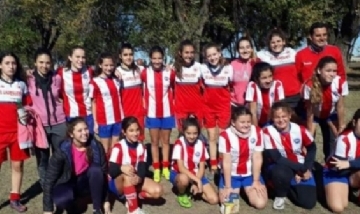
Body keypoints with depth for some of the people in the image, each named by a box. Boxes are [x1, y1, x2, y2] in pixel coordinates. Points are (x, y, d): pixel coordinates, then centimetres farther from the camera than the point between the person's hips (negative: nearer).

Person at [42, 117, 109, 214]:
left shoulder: (96, 147, -18)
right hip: (68, 185, -2)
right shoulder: (62, 152, -24)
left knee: (95, 170, -31)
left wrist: (106, 200, -6)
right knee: (60, 199, -36)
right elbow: (49, 180, -20)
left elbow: (104, 172, -8)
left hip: (86, 183, 2)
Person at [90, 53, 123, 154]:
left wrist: (123, 117, 8)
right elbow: (93, 103, -3)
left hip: (117, 119, 4)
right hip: (104, 121, -4)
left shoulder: (116, 80, 7)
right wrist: (95, 122, -6)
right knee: (105, 149, 6)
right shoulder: (95, 82, -6)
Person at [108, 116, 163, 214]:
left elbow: (143, 168, -13)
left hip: (135, 181, 5)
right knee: (127, 175, -39)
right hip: (118, 183, -5)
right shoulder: (118, 147, -16)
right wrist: (122, 168, -48)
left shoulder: (141, 147, 0)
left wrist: (139, 178, -37)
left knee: (157, 191, -17)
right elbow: (112, 171, -24)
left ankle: (130, 197, 0)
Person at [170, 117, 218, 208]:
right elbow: (181, 167, -25)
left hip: (196, 175, 4)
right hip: (178, 174, -3)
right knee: (184, 179, -42)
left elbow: (201, 168, -4)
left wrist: (196, 182, -19)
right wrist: (197, 180, -31)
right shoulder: (179, 143, -19)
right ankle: (182, 194, -7)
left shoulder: (201, 144, -6)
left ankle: (192, 190, 11)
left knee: (214, 199, -12)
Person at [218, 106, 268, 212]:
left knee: (260, 203, -12)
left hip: (251, 173, 2)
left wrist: (256, 181, -9)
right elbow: (226, 162, -17)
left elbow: (257, 158, -9)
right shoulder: (225, 136, -19)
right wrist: (228, 186, -16)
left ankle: (246, 189, 20)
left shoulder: (257, 132, -11)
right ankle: (236, 189, 19)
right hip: (231, 174, -2)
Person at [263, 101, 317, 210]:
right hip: (280, 168, -3)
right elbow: (276, 158, -22)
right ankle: (280, 195, -4)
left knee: (309, 202, -11)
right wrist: (302, 168, -21)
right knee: (280, 173, -39)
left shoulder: (300, 130, -11)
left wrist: (306, 169, -5)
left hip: (300, 168, 3)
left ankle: (289, 188, 21)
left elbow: (312, 148, 7)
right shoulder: (268, 132, -20)